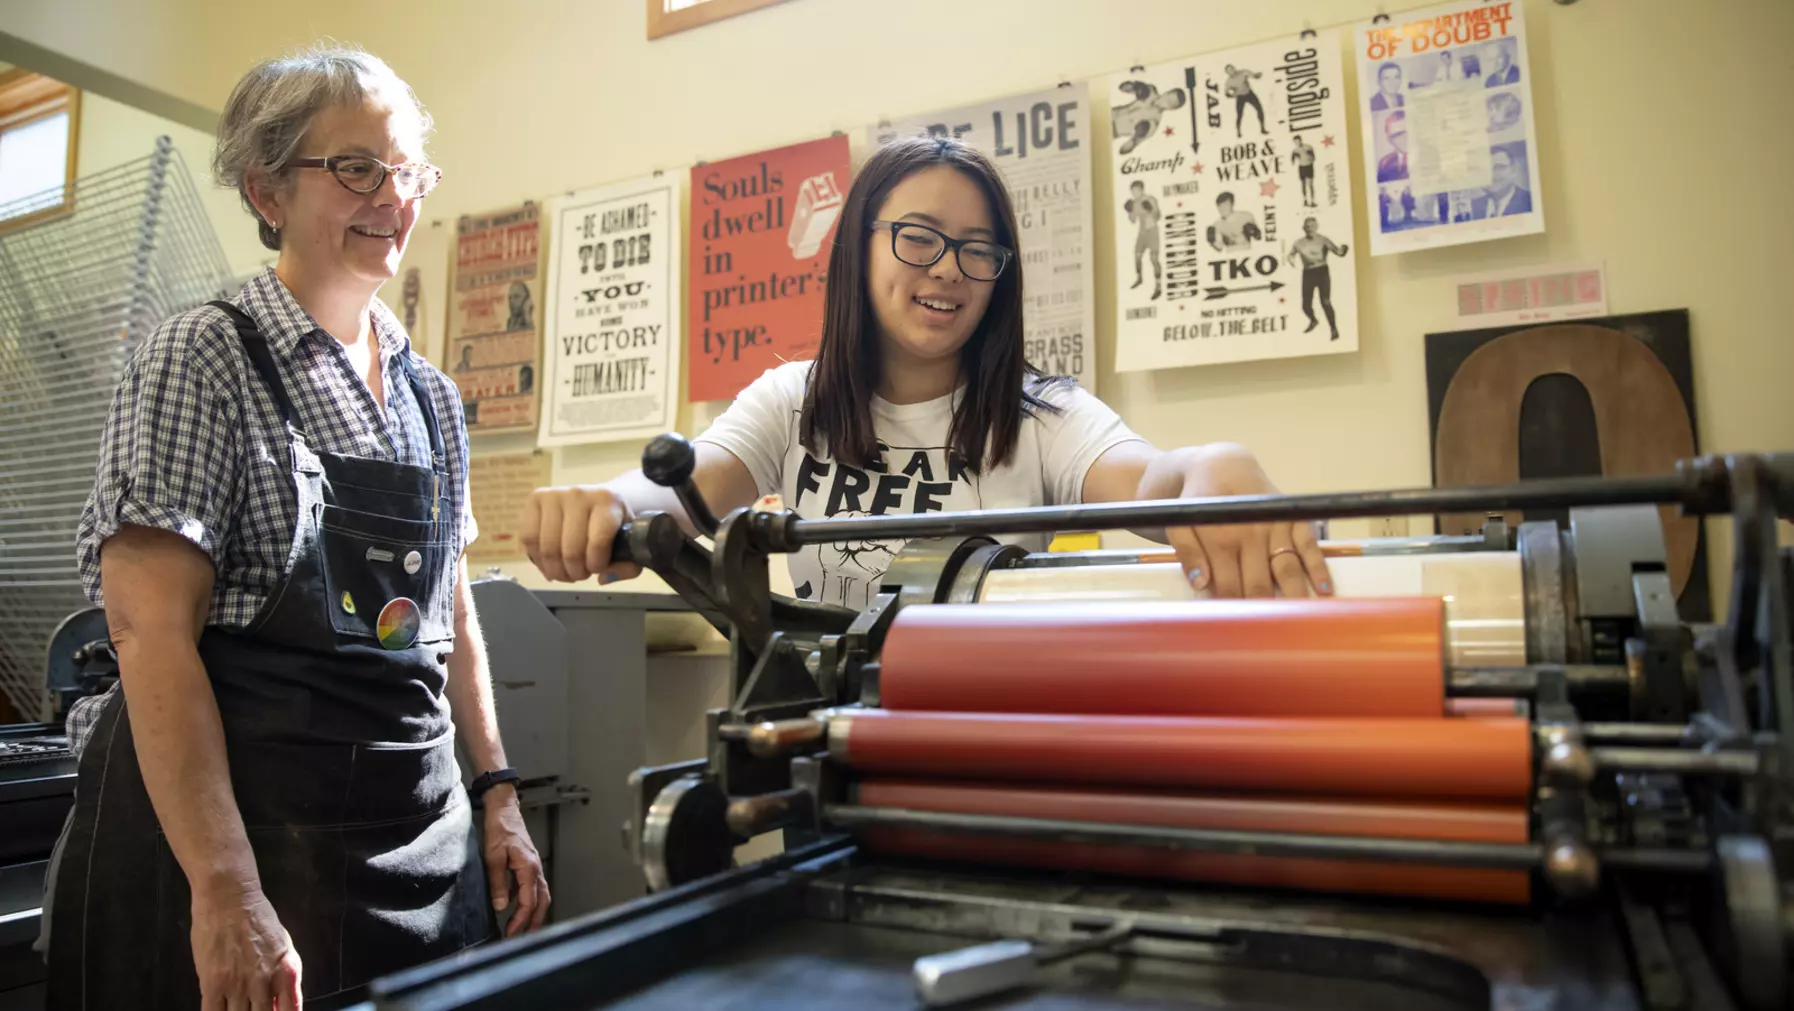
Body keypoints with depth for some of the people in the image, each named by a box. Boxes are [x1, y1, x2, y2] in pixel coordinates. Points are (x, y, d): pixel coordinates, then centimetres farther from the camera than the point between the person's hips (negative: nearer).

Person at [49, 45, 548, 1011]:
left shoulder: (432, 394, 9)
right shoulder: (205, 359, -8)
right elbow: (153, 636, -16)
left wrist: (498, 795, 10)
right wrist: (226, 892, -22)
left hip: (421, 823, 6)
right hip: (234, 817, -5)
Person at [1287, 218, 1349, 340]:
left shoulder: (1323, 240, -7)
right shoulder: (1299, 243, 2)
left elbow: (1337, 251, -15)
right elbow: (1291, 254, 20)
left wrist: (1342, 250, -39)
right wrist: (1291, 260, -4)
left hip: (1322, 272, -3)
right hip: (1308, 274, 3)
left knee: (1325, 302, -11)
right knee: (1306, 304, 4)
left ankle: (1334, 329, 0)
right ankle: (1313, 321, 38)